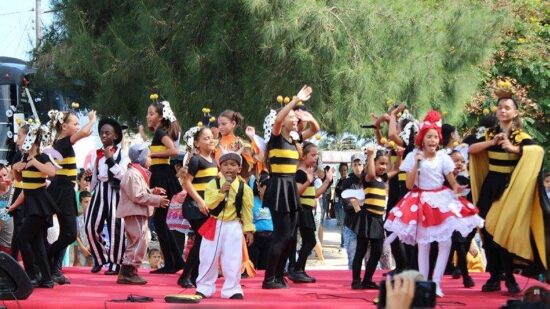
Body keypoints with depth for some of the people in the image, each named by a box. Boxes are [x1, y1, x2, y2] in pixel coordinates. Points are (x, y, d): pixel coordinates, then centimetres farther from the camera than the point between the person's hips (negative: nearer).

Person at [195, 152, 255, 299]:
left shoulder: (244, 188, -1)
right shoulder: (213, 184, -4)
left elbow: (247, 210, 2)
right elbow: (208, 204, -14)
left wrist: (249, 229, -1)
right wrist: (221, 192, -24)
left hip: (233, 226, 0)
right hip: (214, 225, 0)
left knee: (233, 260, 0)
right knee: (209, 258, 5)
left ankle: (232, 289, 8)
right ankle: (204, 288, 14)